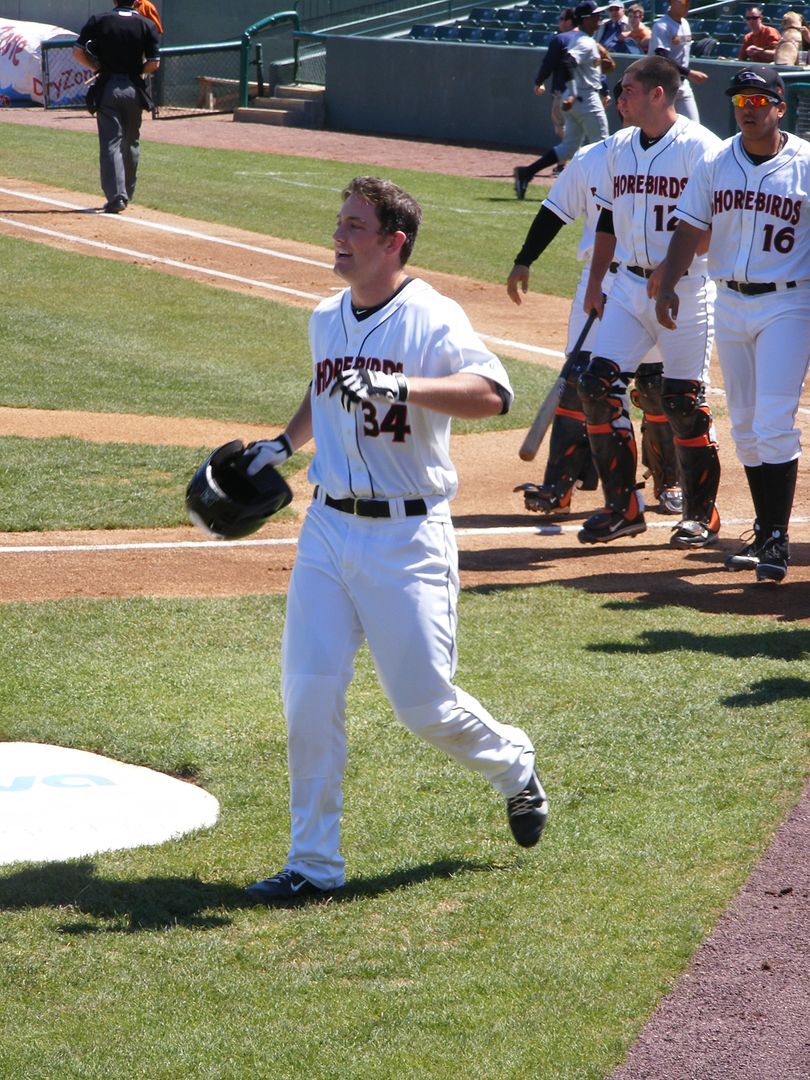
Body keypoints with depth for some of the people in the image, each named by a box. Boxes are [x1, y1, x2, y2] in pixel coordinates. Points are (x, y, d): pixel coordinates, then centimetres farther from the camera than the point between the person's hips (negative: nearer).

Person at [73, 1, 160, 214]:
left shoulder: (98, 21, -2)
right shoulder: (146, 25, -2)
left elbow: (78, 51, -5)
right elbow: (154, 63, -4)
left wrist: (96, 67, 9)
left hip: (107, 87, -1)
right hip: (133, 89, 1)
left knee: (110, 143, -3)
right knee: (131, 144, 17)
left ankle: (116, 195, -16)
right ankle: (126, 194, 26)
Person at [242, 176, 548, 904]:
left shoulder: (432, 319, -12)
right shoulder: (327, 319, 11)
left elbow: (494, 394, -28)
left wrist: (402, 387, -37)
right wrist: (284, 443, 20)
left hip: (407, 537, -6)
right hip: (328, 529, 6)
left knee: (423, 702, -2)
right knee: (310, 694, -1)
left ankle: (511, 765, 30)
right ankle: (314, 863, 6)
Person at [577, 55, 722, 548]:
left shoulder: (699, 146, -10)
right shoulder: (619, 147, 11)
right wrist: (595, 283, 16)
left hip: (685, 289, -6)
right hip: (630, 286, 6)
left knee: (683, 401, -4)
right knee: (599, 387, -4)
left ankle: (702, 513, 11)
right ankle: (623, 507, 6)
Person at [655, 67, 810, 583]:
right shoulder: (716, 163, 5)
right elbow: (691, 227, 7)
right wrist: (669, 284, -6)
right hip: (731, 303, 5)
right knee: (745, 426, 10)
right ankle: (766, 532, 21)